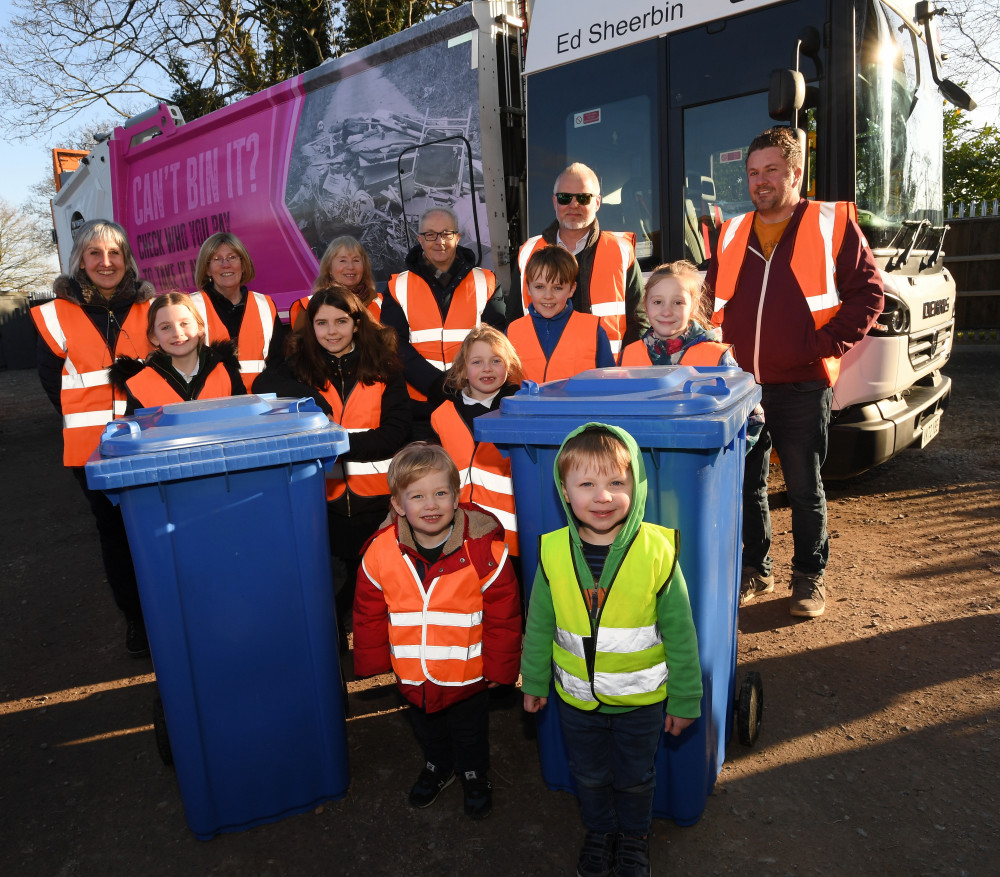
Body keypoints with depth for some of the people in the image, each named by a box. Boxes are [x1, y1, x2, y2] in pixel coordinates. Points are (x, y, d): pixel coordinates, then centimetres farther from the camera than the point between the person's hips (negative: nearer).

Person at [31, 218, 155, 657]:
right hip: (92, 448, 0)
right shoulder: (56, 315, 1)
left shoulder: (149, 308, 3)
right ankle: (135, 619, 22)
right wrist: (87, 421, 2)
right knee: (115, 533, 9)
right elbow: (52, 379, 8)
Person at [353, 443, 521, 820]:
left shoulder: (484, 549, -23)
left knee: (470, 733, 23)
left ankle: (475, 776, 53)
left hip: (468, 675, -2)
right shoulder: (381, 552, -17)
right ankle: (437, 768, 58)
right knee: (427, 729, 28)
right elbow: (369, 615, -2)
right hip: (413, 677, 2)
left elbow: (502, 615, -12)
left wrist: (500, 668, -6)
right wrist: (372, 662, 4)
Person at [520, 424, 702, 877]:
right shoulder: (553, 553, -17)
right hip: (577, 696, 2)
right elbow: (539, 625, -1)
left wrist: (685, 699, -3)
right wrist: (534, 681, 8)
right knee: (590, 775, 24)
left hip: (642, 698, -1)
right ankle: (599, 832, 54)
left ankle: (634, 837, 52)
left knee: (635, 777, 23)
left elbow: (680, 633, -11)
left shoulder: (657, 551, -22)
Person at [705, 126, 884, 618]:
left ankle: (810, 577, 23)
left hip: (802, 386, -3)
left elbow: (868, 294, 0)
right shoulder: (732, 234, 12)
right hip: (739, 385, 4)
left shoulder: (832, 225, 1)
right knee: (746, 485, 11)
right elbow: (714, 301, 20)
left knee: (805, 489, 5)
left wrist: (827, 344, -10)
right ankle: (754, 571, 27)